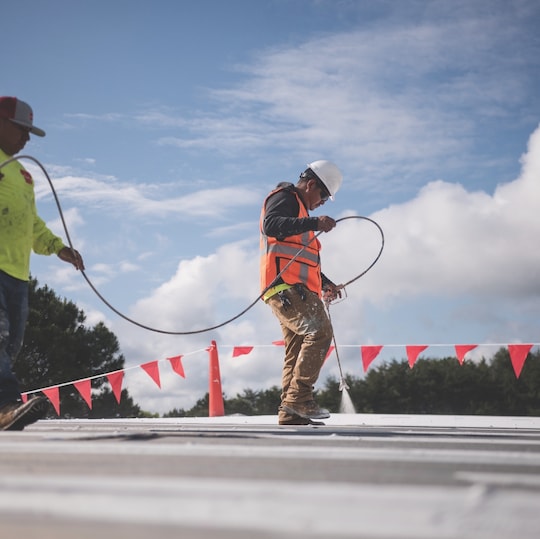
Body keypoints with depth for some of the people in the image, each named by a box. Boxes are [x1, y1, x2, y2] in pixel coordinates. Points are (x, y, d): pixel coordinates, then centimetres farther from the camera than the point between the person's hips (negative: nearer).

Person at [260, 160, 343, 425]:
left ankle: (290, 412, 8)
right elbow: (271, 225, -22)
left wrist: (326, 283, 28)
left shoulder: (300, 211, 32)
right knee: (320, 331, -22)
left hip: (296, 289, 11)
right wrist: (313, 223, -29)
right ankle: (299, 396, -24)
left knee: (298, 348, 7)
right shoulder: (284, 197, 1)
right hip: (285, 285, -11)